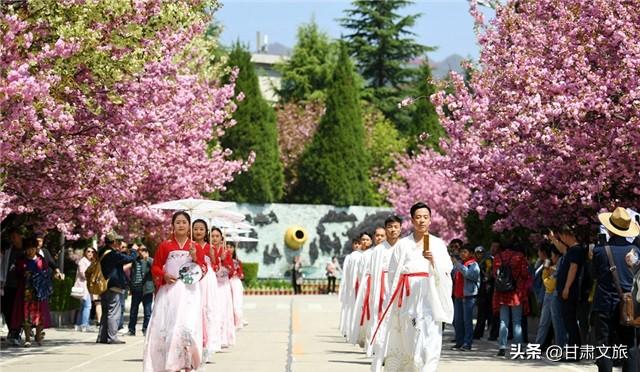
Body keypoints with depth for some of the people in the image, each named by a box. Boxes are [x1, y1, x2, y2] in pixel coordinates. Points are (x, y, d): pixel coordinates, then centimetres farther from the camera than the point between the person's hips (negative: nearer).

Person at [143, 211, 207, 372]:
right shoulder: (165, 246, 5)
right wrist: (164, 276, -10)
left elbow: (204, 269, 7)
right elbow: (155, 267, 8)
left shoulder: (196, 247, 8)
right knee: (166, 326, -3)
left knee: (188, 325, -10)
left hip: (189, 292, 0)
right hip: (169, 291, 0)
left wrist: (195, 258, -9)